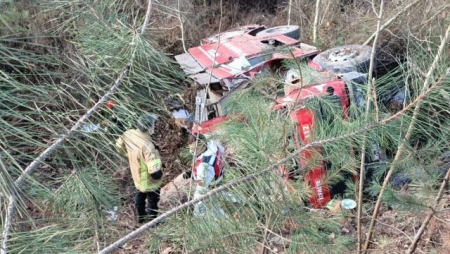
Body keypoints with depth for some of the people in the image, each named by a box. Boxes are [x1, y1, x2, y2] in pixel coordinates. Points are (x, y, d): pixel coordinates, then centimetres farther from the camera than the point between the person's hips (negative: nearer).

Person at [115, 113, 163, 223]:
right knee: (152, 201, 21)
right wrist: (159, 173, -18)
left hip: (137, 176, 7)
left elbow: (119, 145, 5)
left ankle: (140, 216, 56)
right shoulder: (147, 146, -41)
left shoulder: (129, 134, -19)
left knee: (139, 196, 32)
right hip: (149, 181, -7)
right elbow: (155, 173, -41)